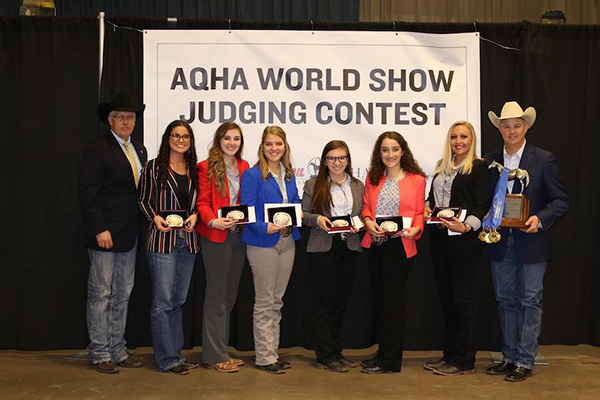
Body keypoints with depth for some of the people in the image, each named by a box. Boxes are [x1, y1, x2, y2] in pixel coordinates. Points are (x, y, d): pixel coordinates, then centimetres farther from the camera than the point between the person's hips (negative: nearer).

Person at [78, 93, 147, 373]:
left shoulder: (139, 150, 15)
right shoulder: (97, 150, -7)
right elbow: (87, 194, -12)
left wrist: (144, 223, 5)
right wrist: (100, 229, -17)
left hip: (129, 235, 7)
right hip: (105, 234, -7)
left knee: (122, 295, 12)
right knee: (101, 295, 1)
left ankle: (117, 351, 21)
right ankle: (100, 354, 11)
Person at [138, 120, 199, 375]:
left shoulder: (193, 170, 12)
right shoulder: (154, 167, -1)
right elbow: (144, 200, 1)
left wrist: (194, 216, -3)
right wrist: (156, 218, -15)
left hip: (187, 240, 6)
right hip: (162, 240, -5)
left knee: (178, 301, 13)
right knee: (163, 301, -4)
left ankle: (175, 353, 22)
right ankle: (167, 359, 5)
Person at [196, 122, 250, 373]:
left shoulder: (244, 167, 13)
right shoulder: (206, 167, -4)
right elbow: (202, 202, -8)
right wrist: (213, 221, -25)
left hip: (238, 236, 6)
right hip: (216, 238, -6)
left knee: (230, 295, 11)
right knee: (217, 295, -2)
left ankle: (220, 350, 21)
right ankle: (214, 356, 6)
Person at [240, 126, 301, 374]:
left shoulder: (289, 175, 11)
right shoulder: (252, 175, -9)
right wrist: (265, 228, -27)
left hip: (287, 241, 7)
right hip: (263, 243, -7)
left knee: (277, 301, 13)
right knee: (264, 302, 0)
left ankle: (272, 352, 23)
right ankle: (264, 356, 9)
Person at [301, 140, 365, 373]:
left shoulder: (358, 186, 12)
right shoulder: (313, 185, 3)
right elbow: (303, 214, 3)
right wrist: (317, 219, -16)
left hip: (349, 249, 3)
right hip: (322, 249, -3)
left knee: (341, 302, 10)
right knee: (324, 303, 1)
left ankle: (336, 352, 21)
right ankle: (326, 357, 8)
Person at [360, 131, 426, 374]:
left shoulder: (416, 179, 2)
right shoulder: (373, 178, 13)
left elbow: (419, 213, 2)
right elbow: (366, 207, 13)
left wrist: (414, 229, -17)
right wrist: (368, 222, -8)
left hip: (400, 245, -5)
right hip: (375, 245, 5)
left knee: (392, 299, -2)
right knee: (379, 299, 10)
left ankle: (388, 360, 7)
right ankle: (385, 353, 22)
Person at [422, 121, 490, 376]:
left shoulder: (479, 167, -4)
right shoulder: (441, 166, 17)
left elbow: (482, 206, -10)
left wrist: (466, 226, -27)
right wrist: (427, 207, 2)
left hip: (464, 239, -7)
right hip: (440, 237, 7)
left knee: (461, 297, -3)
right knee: (445, 296, 11)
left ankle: (464, 361, 6)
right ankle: (450, 354, 22)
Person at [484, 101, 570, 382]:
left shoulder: (544, 159, -3)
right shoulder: (490, 161, 8)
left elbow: (561, 200, -4)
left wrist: (540, 219, -20)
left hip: (531, 242, -4)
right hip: (500, 242, 4)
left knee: (530, 301, 0)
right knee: (506, 301, 11)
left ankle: (525, 361, 9)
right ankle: (509, 357, 22)